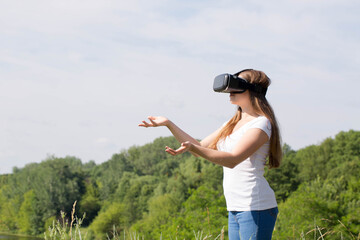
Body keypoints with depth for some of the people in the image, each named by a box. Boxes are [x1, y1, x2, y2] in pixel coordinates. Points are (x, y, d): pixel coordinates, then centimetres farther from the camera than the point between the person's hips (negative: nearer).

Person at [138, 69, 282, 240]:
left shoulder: (261, 124, -10)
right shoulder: (233, 124, 18)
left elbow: (232, 159, -23)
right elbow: (201, 147, 22)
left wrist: (191, 148, -33)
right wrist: (168, 124, 14)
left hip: (255, 208, -9)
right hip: (236, 208, 9)